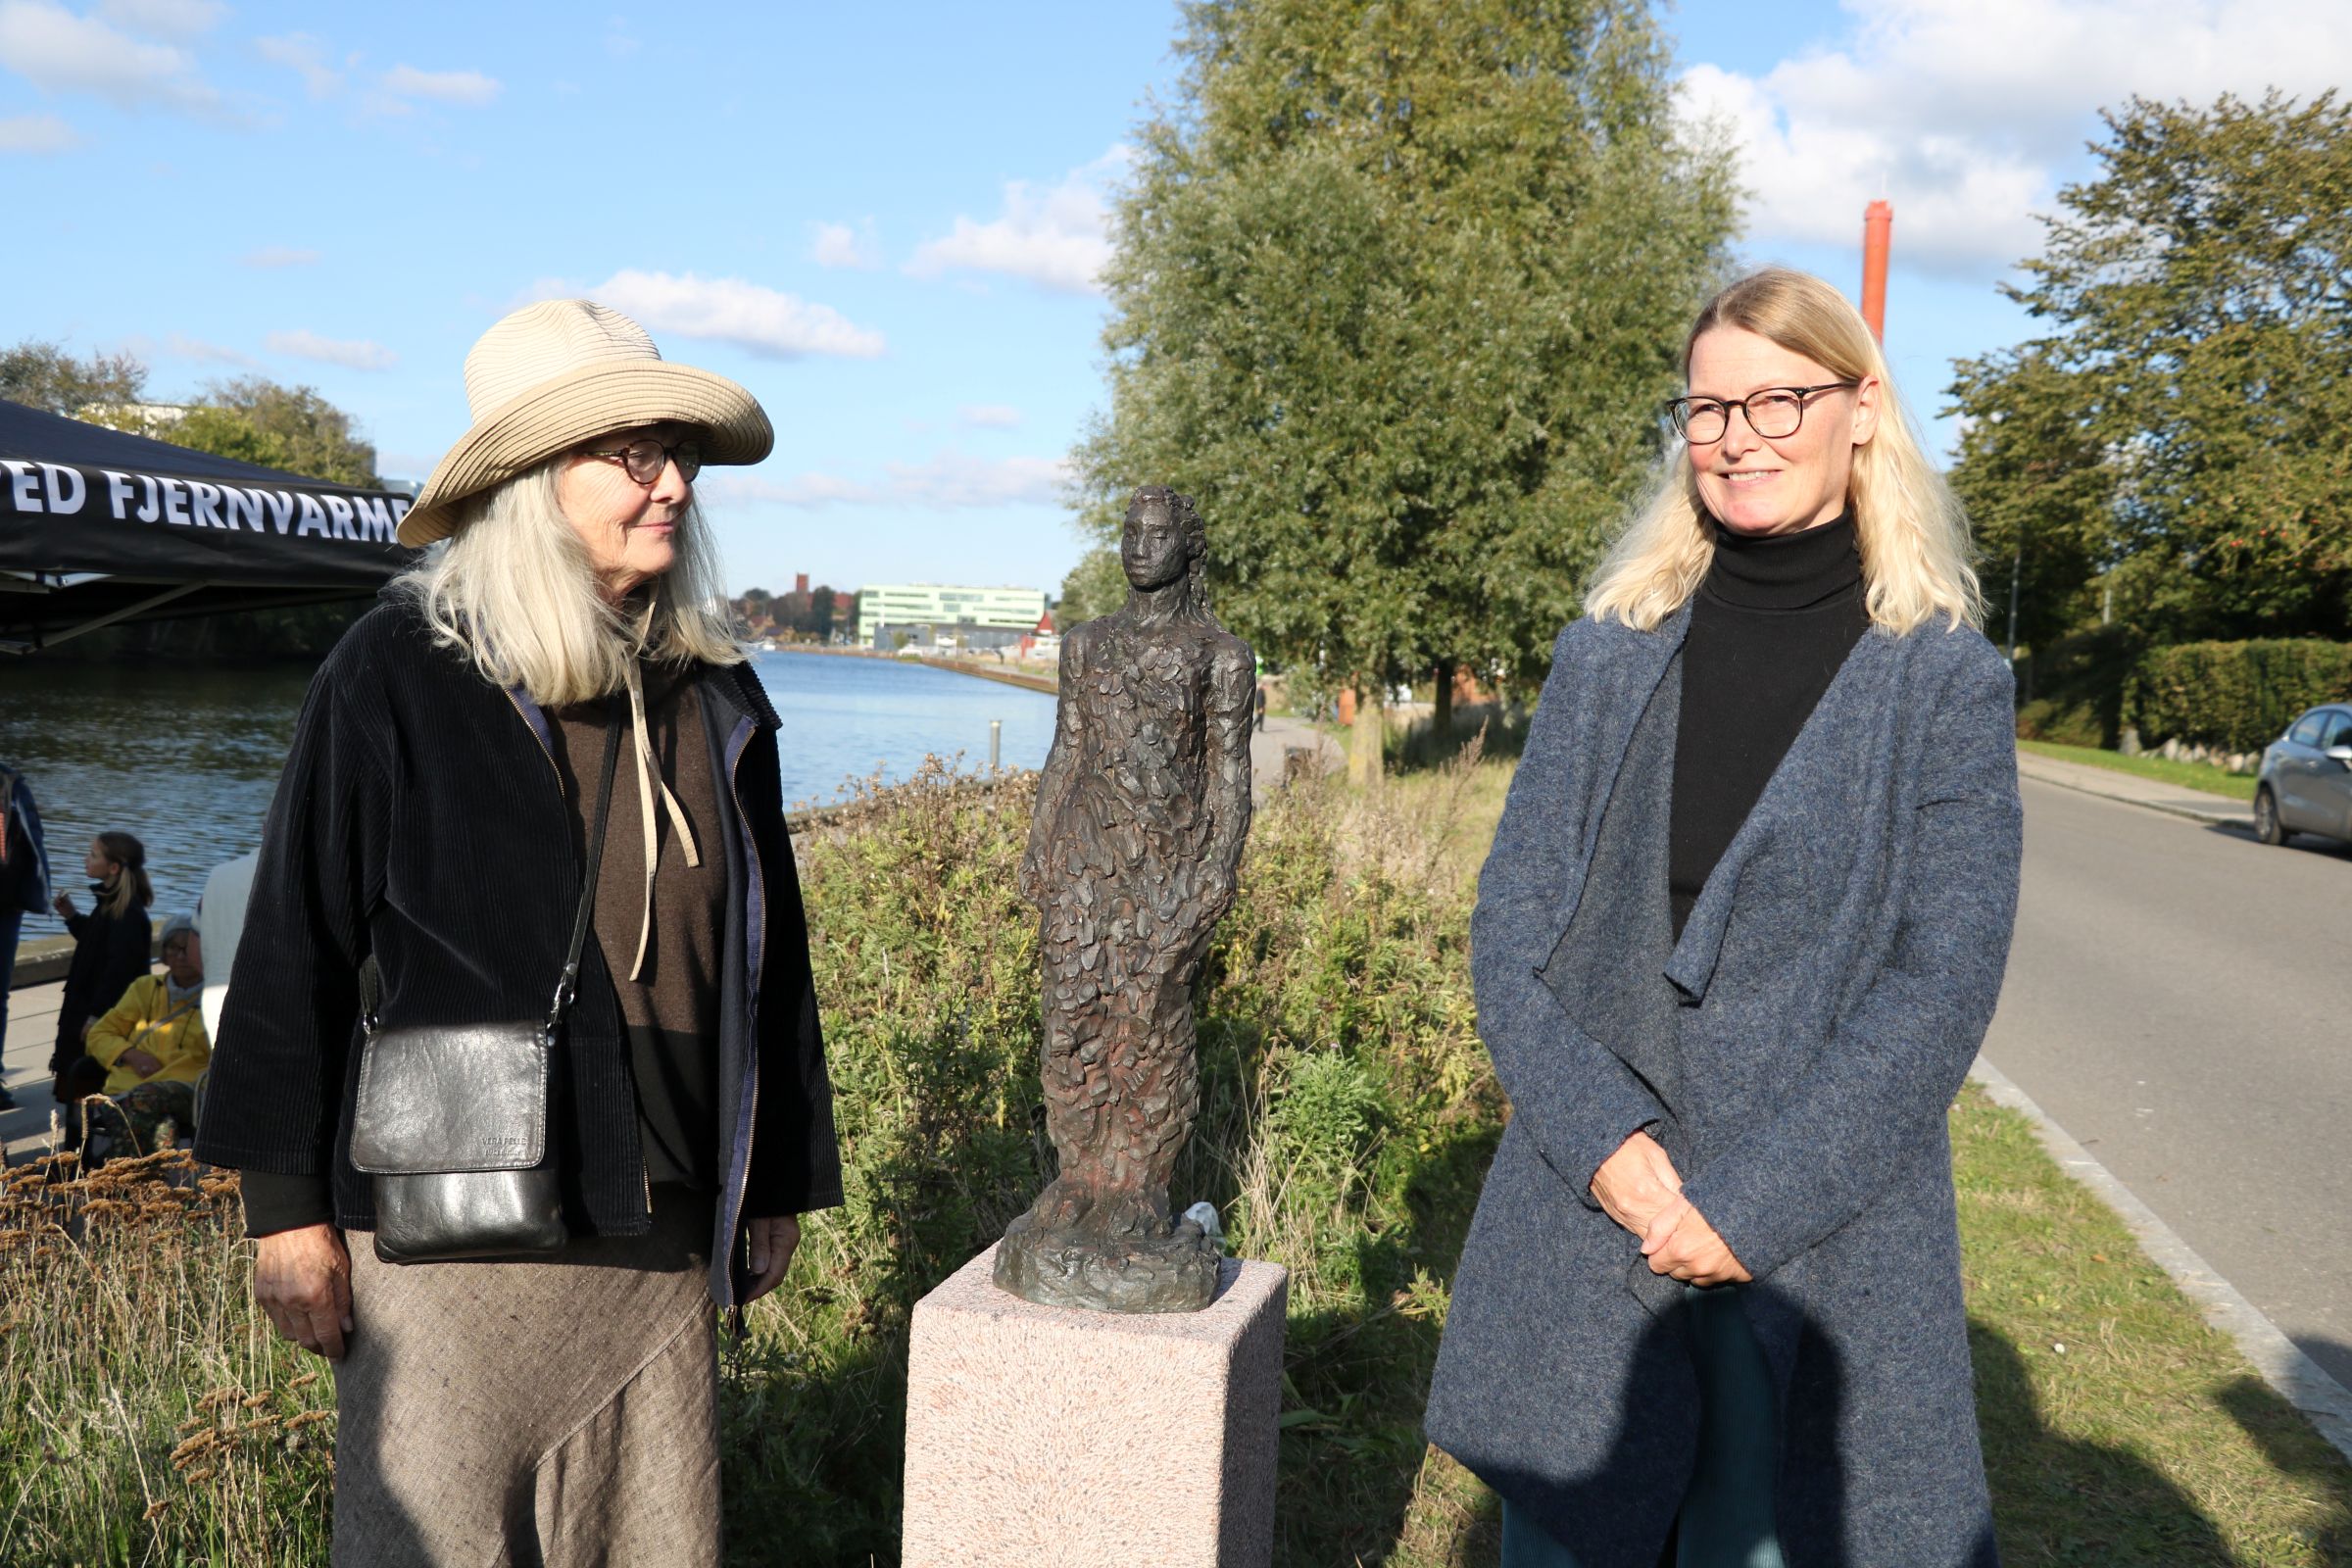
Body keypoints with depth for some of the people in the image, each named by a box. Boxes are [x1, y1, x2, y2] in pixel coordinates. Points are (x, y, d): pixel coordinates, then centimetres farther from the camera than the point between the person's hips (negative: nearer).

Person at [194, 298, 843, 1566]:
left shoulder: (713, 697, 6)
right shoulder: (397, 674, -7)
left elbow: (767, 953, 11)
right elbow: (296, 942, -5)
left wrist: (777, 1183, 14)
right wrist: (287, 1205, -5)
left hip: (659, 1237, 4)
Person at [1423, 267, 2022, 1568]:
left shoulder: (1945, 682, -2)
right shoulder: (1610, 652, 5)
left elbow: (1942, 987, -8)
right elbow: (1508, 925, 0)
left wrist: (1753, 1207, -15)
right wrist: (1602, 1140, -14)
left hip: (1824, 1252, -2)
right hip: (1584, 1220, 3)